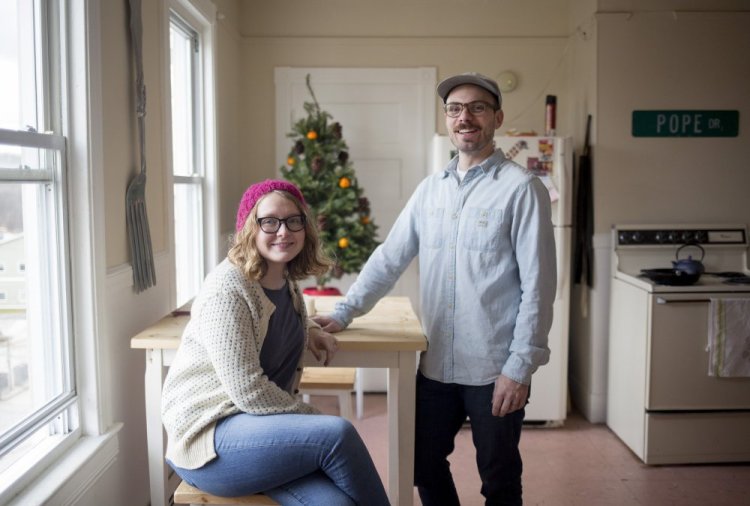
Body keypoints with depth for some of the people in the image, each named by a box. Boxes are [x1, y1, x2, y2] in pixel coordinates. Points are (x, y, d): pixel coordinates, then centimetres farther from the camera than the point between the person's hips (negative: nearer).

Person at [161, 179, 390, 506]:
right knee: (337, 434, -25)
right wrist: (315, 419, -11)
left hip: (263, 423, 7)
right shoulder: (228, 290, -18)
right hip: (207, 436, -7)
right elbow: (249, 392, -21)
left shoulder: (285, 280, 6)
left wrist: (309, 331, 9)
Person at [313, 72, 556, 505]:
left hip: (494, 369, -5)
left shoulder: (522, 188, -9)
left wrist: (520, 368, -15)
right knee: (424, 465, 17)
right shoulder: (430, 189, 8)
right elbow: (389, 258, 11)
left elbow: (537, 286, -12)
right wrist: (344, 312, 5)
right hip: (436, 365, 5)